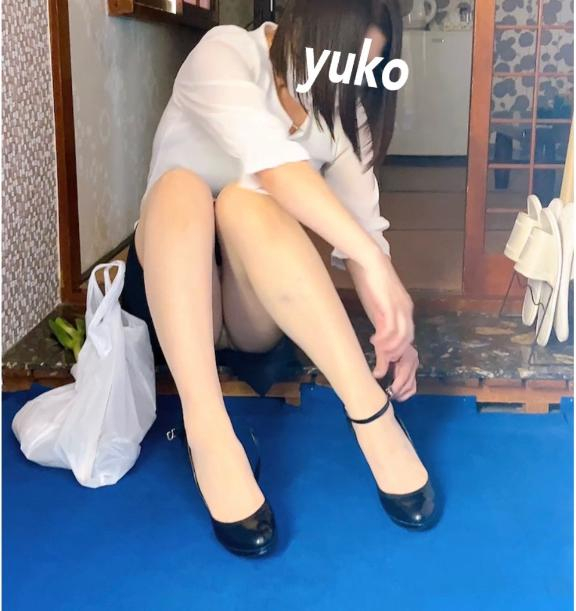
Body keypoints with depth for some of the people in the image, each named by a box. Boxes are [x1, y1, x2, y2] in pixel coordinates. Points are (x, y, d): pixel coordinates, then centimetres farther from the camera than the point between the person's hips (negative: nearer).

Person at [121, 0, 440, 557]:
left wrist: (393, 327, -22)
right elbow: (269, 158, -30)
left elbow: (363, 222, -6)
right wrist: (374, 263, -38)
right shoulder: (224, 53, -11)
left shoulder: (344, 107, 2)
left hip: (261, 305, 2)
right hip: (173, 290, -2)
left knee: (244, 202, -30)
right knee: (181, 185, -33)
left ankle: (370, 411, -37)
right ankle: (207, 437, -45)